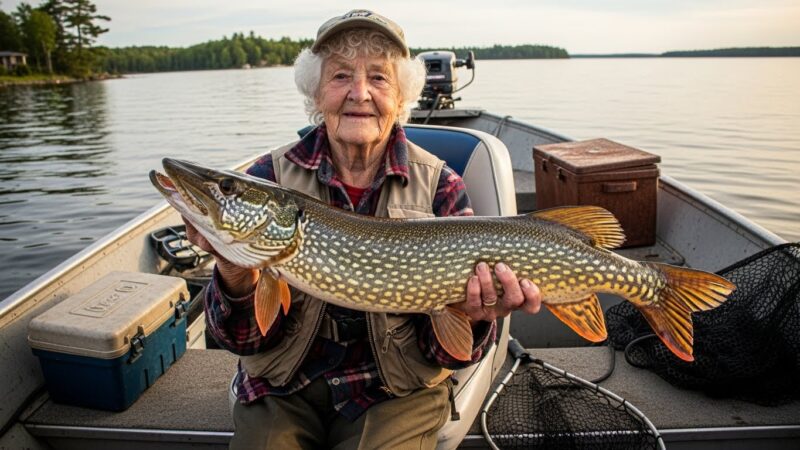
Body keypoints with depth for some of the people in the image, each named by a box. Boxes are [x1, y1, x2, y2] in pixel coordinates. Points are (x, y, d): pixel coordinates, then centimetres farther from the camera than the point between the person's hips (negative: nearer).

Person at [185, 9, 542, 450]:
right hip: (283, 386, 2)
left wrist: (470, 318, -29)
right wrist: (237, 282, -29)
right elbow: (245, 339, -9)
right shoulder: (270, 177, -7)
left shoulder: (440, 187, -9)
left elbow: (441, 353, -7)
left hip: (395, 391, -1)